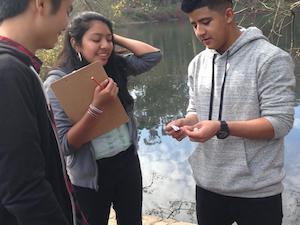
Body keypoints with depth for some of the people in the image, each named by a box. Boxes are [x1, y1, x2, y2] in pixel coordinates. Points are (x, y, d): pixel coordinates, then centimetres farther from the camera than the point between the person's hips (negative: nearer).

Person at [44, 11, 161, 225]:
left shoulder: (116, 66, -2)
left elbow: (153, 54, -2)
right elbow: (66, 145, -19)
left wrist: (116, 38, -5)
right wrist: (97, 106, -31)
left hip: (128, 161, 5)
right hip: (91, 174, -4)